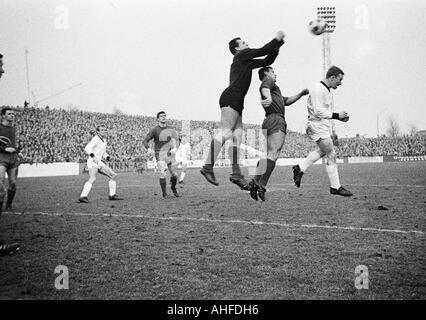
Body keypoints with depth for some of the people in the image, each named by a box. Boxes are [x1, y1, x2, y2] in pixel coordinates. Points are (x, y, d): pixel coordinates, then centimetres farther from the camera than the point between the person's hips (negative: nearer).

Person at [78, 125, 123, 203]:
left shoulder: (104, 141, 19)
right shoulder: (96, 139, -8)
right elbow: (87, 148, -20)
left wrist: (107, 157, 11)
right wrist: (93, 156, -30)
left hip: (99, 162, 9)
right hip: (93, 162, -9)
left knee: (113, 175, 10)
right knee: (93, 178, -27)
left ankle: (112, 195, 15)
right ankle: (83, 197, -32)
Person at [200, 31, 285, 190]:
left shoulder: (247, 62, 30)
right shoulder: (242, 55, 5)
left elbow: (267, 61, 34)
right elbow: (263, 51, 0)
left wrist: (276, 47, 22)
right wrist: (277, 39, 12)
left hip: (236, 102, 10)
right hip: (231, 98, -10)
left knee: (237, 136, 2)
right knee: (225, 132, -19)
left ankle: (236, 173, -2)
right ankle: (208, 167, -25)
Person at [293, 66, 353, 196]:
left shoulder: (326, 90, 15)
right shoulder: (318, 89, -17)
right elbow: (318, 111, -24)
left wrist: (339, 117, 9)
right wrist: (336, 115, -21)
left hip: (323, 126, 11)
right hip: (317, 126, -11)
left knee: (323, 151, 23)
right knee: (331, 156, -5)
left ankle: (300, 168, 26)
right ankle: (335, 187, 3)